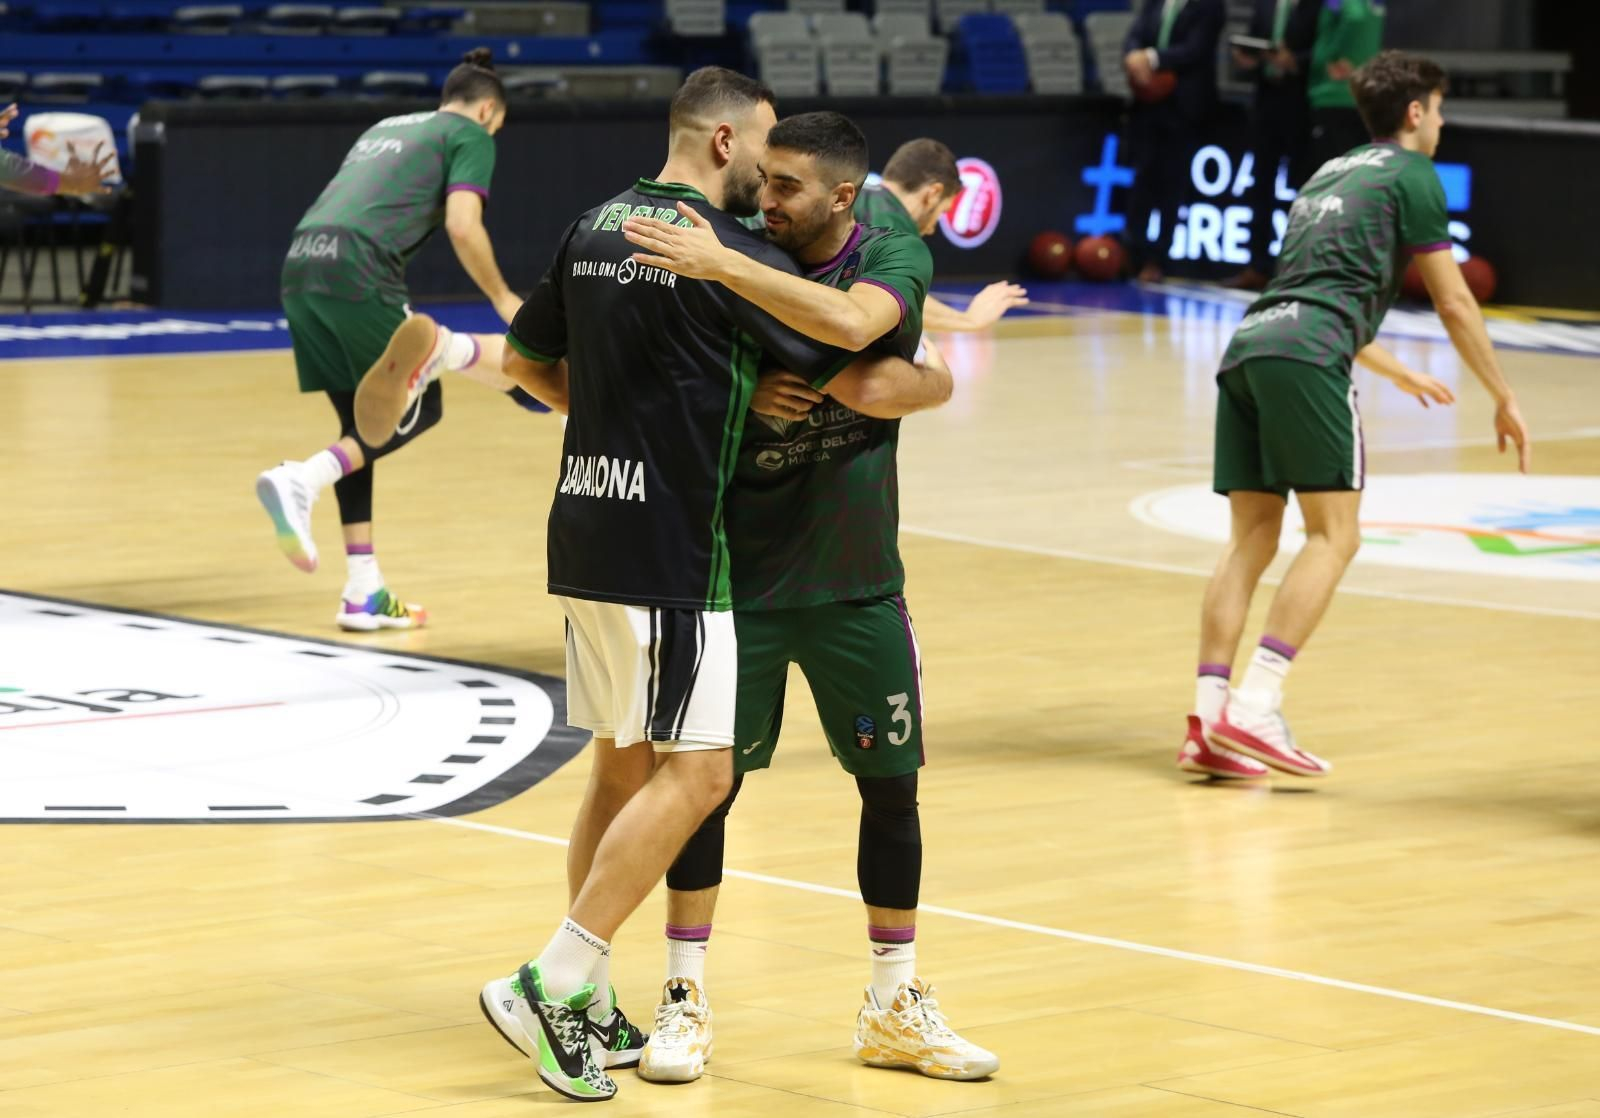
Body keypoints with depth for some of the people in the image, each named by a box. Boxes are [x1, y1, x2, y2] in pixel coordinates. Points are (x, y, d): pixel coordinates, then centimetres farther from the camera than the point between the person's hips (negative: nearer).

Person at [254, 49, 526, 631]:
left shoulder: (386, 127, 31)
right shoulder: (469, 135, 10)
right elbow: (463, 226, -4)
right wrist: (503, 298, 9)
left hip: (300, 262, 8)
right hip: (357, 270, -8)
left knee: (360, 424, 13)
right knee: (416, 411, 4)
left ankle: (364, 594, 13)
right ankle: (300, 482, -18)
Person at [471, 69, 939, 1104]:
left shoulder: (595, 230, 10)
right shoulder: (726, 249, -13)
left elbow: (527, 359, 23)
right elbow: (857, 380, -9)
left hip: (588, 533, 9)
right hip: (669, 548, -9)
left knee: (623, 767, 14)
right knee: (696, 773, -7)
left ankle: (586, 1013, 17)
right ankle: (553, 985, -11)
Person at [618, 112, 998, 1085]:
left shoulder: (895, 258, -9)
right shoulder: (744, 261, -3)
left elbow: (851, 322, -33)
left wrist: (720, 265, -36)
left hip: (857, 581, 0)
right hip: (739, 572, 0)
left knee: (892, 782, 6)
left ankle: (897, 1008, 20)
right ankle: (687, 1000, 11)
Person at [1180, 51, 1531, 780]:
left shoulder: (1330, 174, 32)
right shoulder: (1410, 175, 9)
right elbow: (1453, 302, 8)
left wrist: (1397, 372, 56)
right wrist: (1504, 401, 17)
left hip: (1249, 344, 8)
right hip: (1306, 355, -8)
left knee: (1252, 535, 7)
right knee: (1333, 532, -5)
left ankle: (1208, 724, -1)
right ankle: (1254, 711, -17)